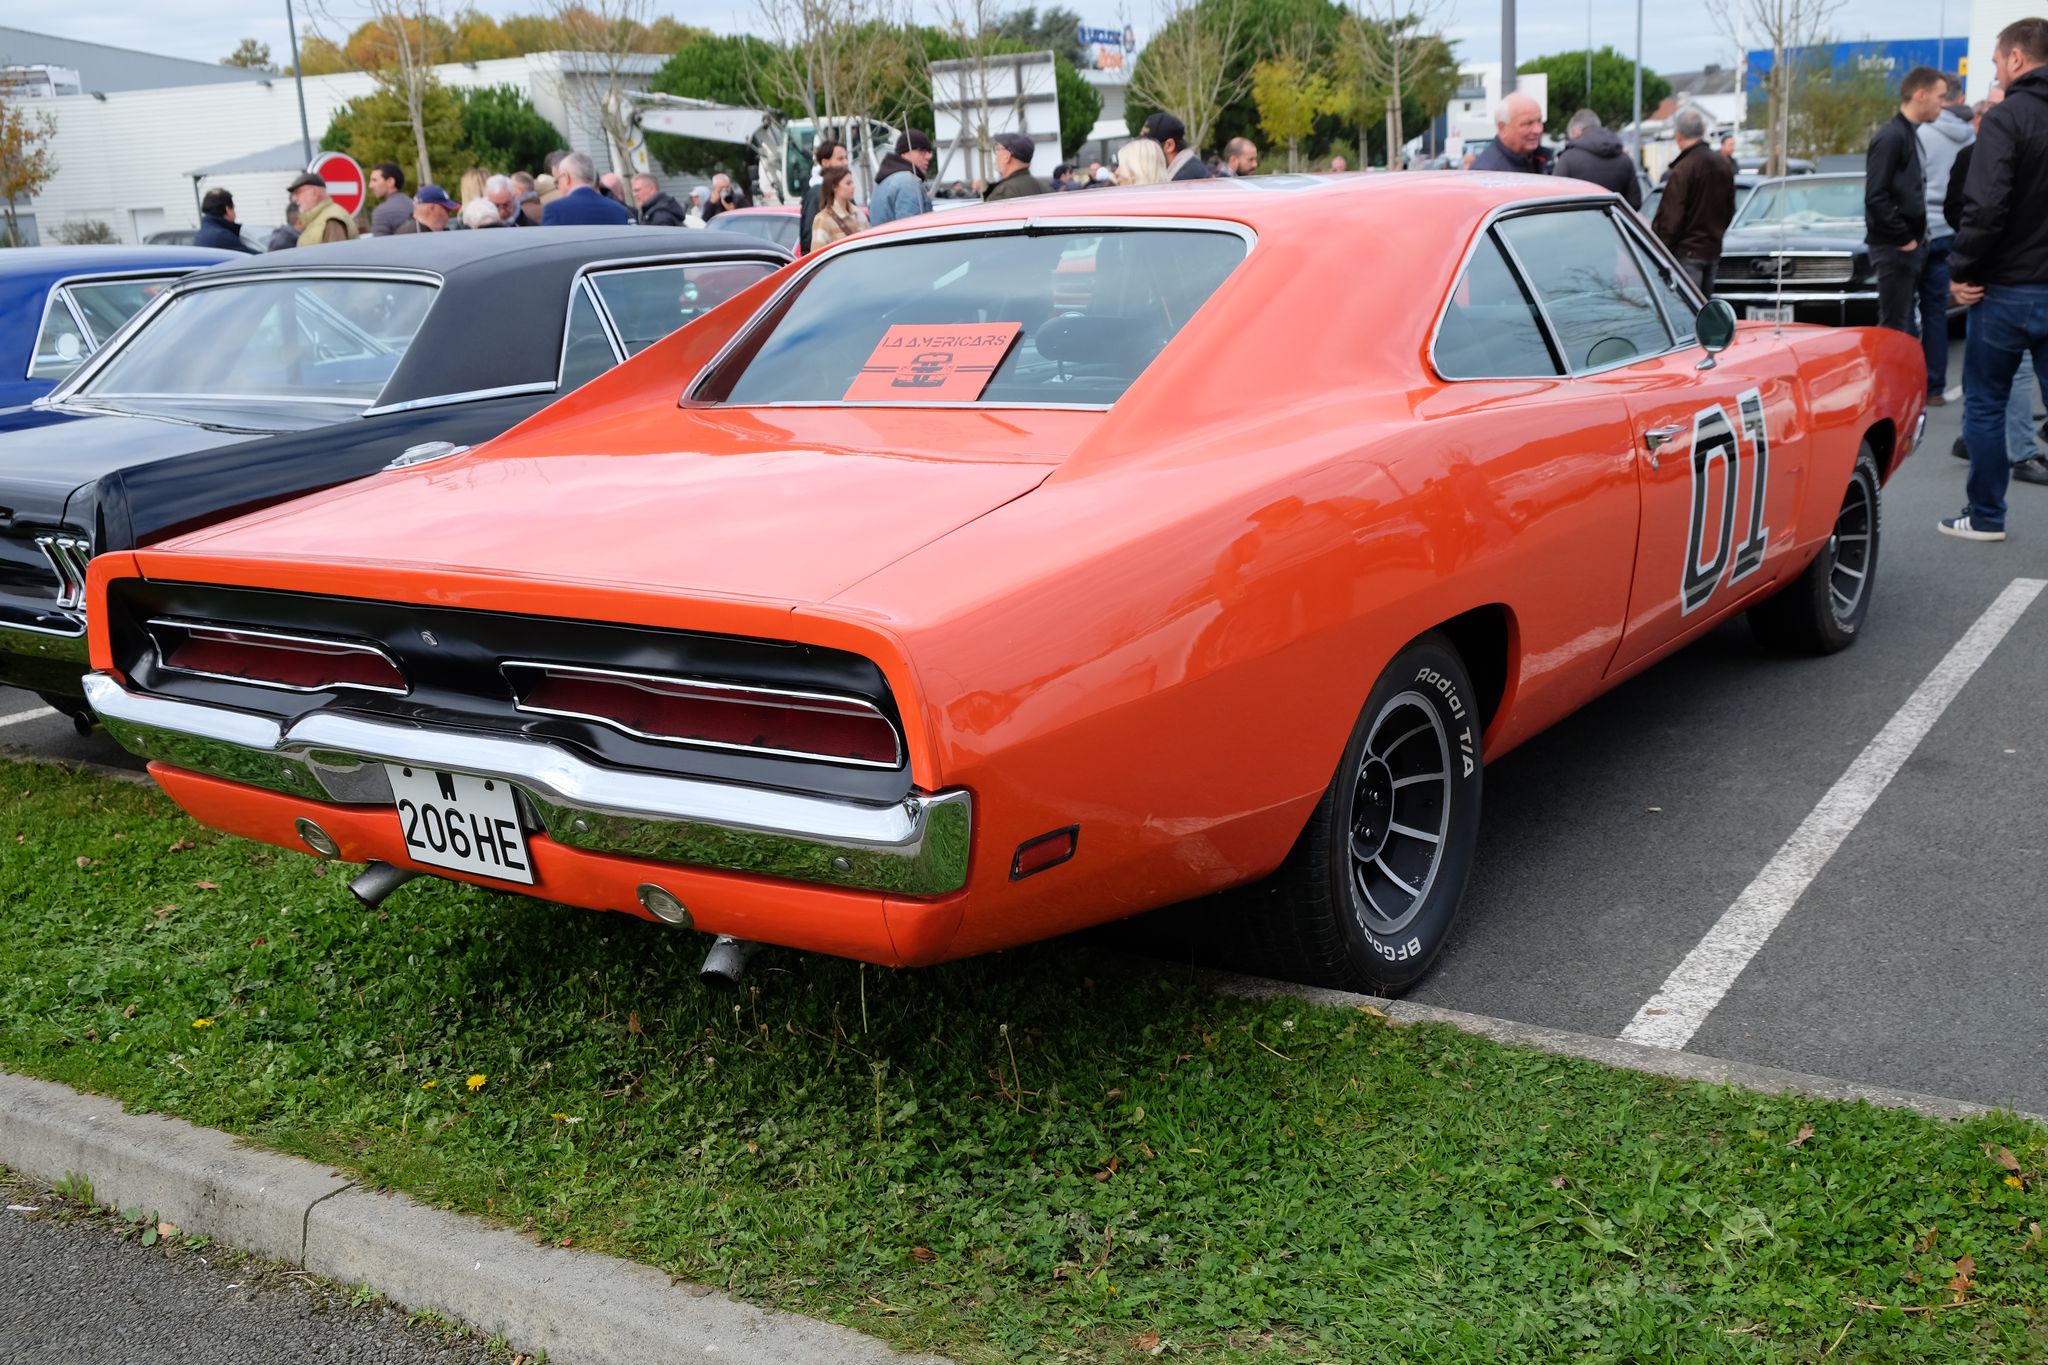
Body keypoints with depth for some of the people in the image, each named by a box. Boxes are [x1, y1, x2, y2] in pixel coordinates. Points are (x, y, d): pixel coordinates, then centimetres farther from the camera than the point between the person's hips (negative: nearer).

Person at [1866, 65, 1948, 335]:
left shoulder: (1910, 134, 16)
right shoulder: (1890, 137, -13)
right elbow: (1876, 197, -20)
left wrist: (1916, 237, 8)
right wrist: (1903, 239, -16)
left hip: (1909, 246, 9)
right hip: (1894, 249, -9)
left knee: (1906, 325, 13)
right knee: (1893, 328, -7)